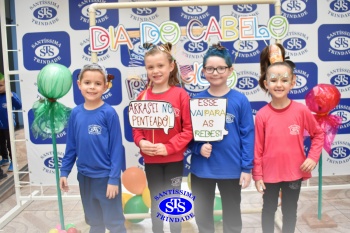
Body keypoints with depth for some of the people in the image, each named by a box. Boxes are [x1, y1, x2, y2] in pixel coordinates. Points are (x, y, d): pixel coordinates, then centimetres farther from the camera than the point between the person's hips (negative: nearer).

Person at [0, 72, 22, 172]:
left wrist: (12, 97, -35)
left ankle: (12, 161, 16)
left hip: (8, 125, -5)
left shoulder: (11, 95, -13)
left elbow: (19, 106, -24)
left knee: (10, 144, 4)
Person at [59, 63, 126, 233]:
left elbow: (116, 147, -13)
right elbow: (71, 145, 7)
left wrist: (114, 178, -15)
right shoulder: (75, 113, -1)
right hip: (84, 176, 5)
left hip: (106, 176, -5)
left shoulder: (109, 113, -14)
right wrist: (64, 171, 7)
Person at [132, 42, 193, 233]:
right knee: (156, 202, 16)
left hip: (174, 159, -2)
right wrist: (141, 142, -14)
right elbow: (136, 127, 5)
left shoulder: (180, 94, -9)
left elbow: (188, 129, -11)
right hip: (151, 160, 3)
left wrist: (169, 147, -19)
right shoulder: (142, 97, 0)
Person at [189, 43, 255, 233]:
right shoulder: (196, 100, -2)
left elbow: (247, 135, -6)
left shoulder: (240, 100, -7)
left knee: (232, 214, 18)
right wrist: (198, 148, -17)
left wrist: (246, 167, -8)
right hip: (201, 169, 2)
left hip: (231, 169, -1)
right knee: (202, 215, 17)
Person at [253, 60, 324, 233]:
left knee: (290, 211, 18)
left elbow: (318, 134, 4)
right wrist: (257, 175, -5)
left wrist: (313, 157, -7)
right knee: (268, 210, 18)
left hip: (294, 173, 1)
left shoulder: (301, 110, -9)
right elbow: (257, 147, -7)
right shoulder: (262, 115, -11)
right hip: (269, 173, -1)